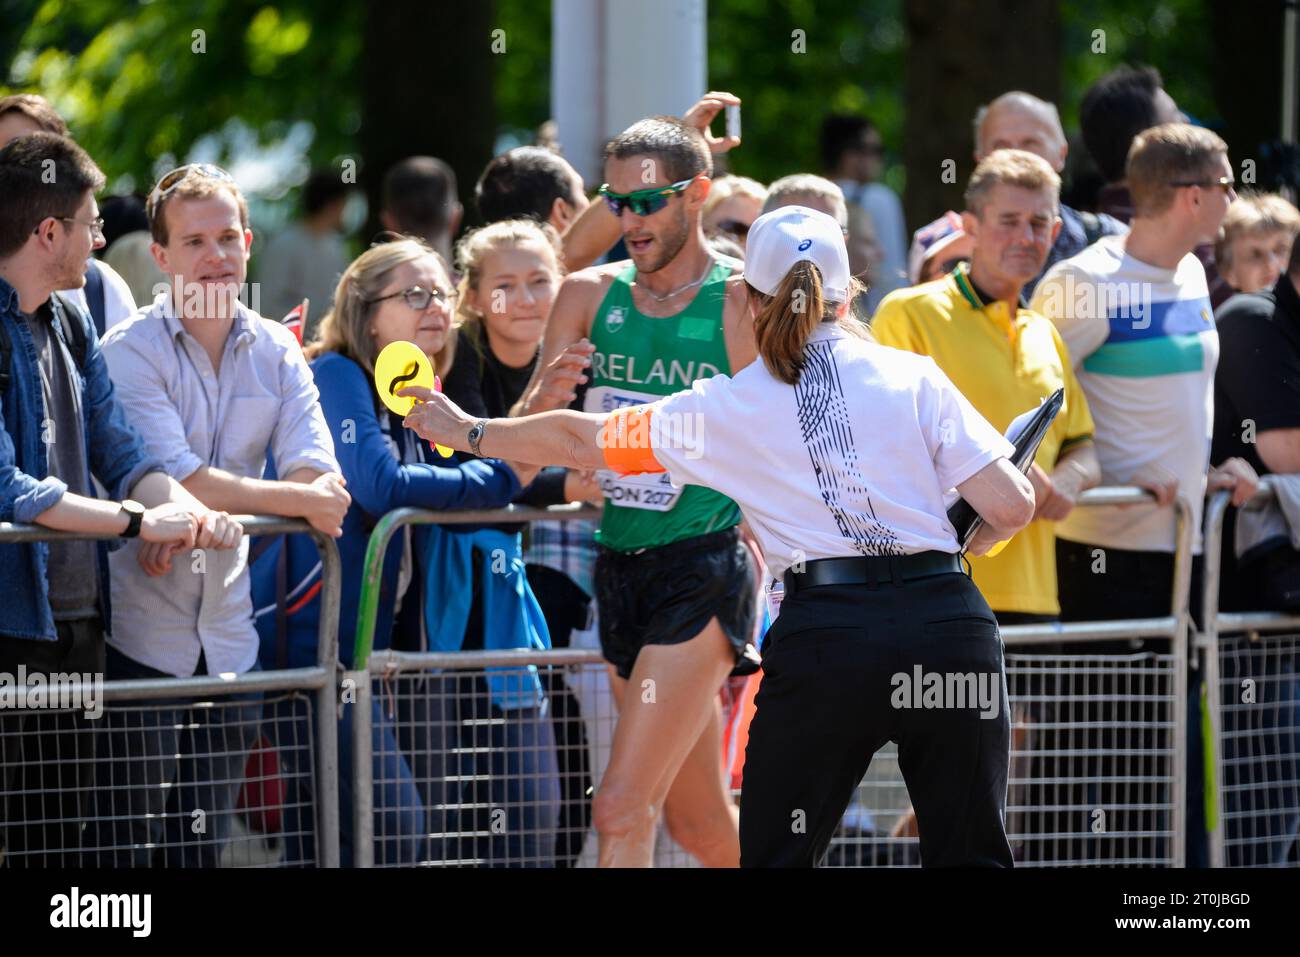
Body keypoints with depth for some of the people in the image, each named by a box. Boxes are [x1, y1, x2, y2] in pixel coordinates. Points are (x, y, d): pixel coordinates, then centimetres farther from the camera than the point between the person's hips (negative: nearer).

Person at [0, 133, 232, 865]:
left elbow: (119, 450, 13)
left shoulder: (72, 324, 14)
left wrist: (188, 509, -8)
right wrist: (138, 521, -17)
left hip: (79, 614, 8)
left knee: (67, 831, 11)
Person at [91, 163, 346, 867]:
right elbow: (181, 482, -19)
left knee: (207, 846, 9)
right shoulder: (130, 352, -8)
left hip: (228, 636, 5)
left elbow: (318, 478, -5)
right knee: (129, 843, -4)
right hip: (142, 632, -5)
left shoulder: (277, 354, 7)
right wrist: (299, 501, -16)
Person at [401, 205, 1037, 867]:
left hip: (823, 637, -1)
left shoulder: (722, 410, 10)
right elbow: (1011, 506, 2)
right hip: (950, 623, 1)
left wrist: (469, 432, 38)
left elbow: (579, 441, 22)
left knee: (777, 857, 9)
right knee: (971, 857, 6)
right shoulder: (914, 376, 7)